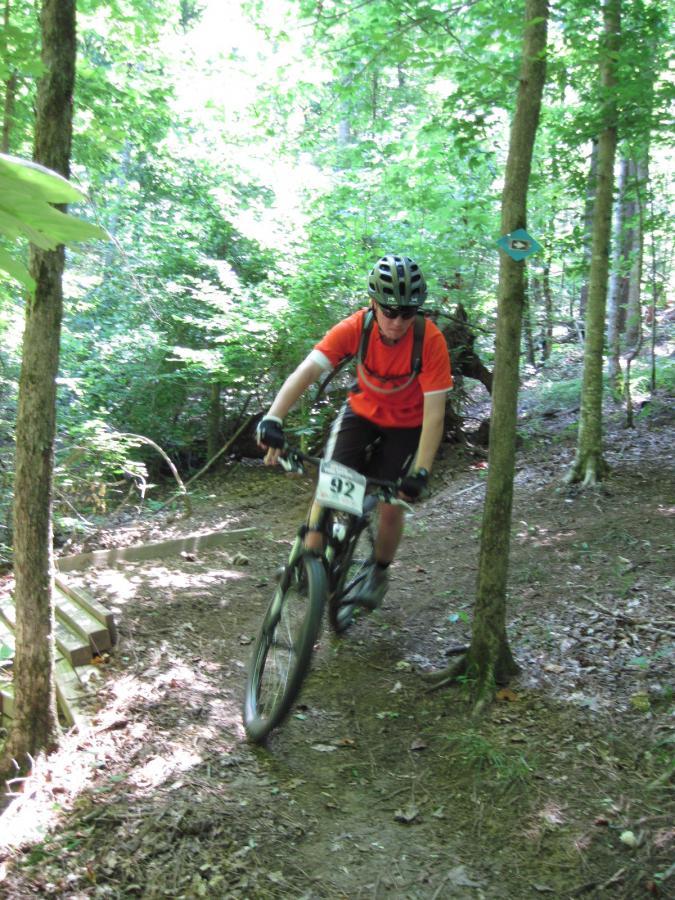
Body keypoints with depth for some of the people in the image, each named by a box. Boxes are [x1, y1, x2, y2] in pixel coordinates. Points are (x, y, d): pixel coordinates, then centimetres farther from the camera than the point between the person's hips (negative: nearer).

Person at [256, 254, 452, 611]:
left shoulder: (430, 340, -30)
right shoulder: (355, 327, -26)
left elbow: (434, 412, -28)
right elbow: (307, 371, -34)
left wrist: (421, 471, -35)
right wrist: (273, 419, -48)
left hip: (406, 426, -1)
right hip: (361, 411, 2)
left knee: (391, 505, -5)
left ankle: (379, 572, 22)